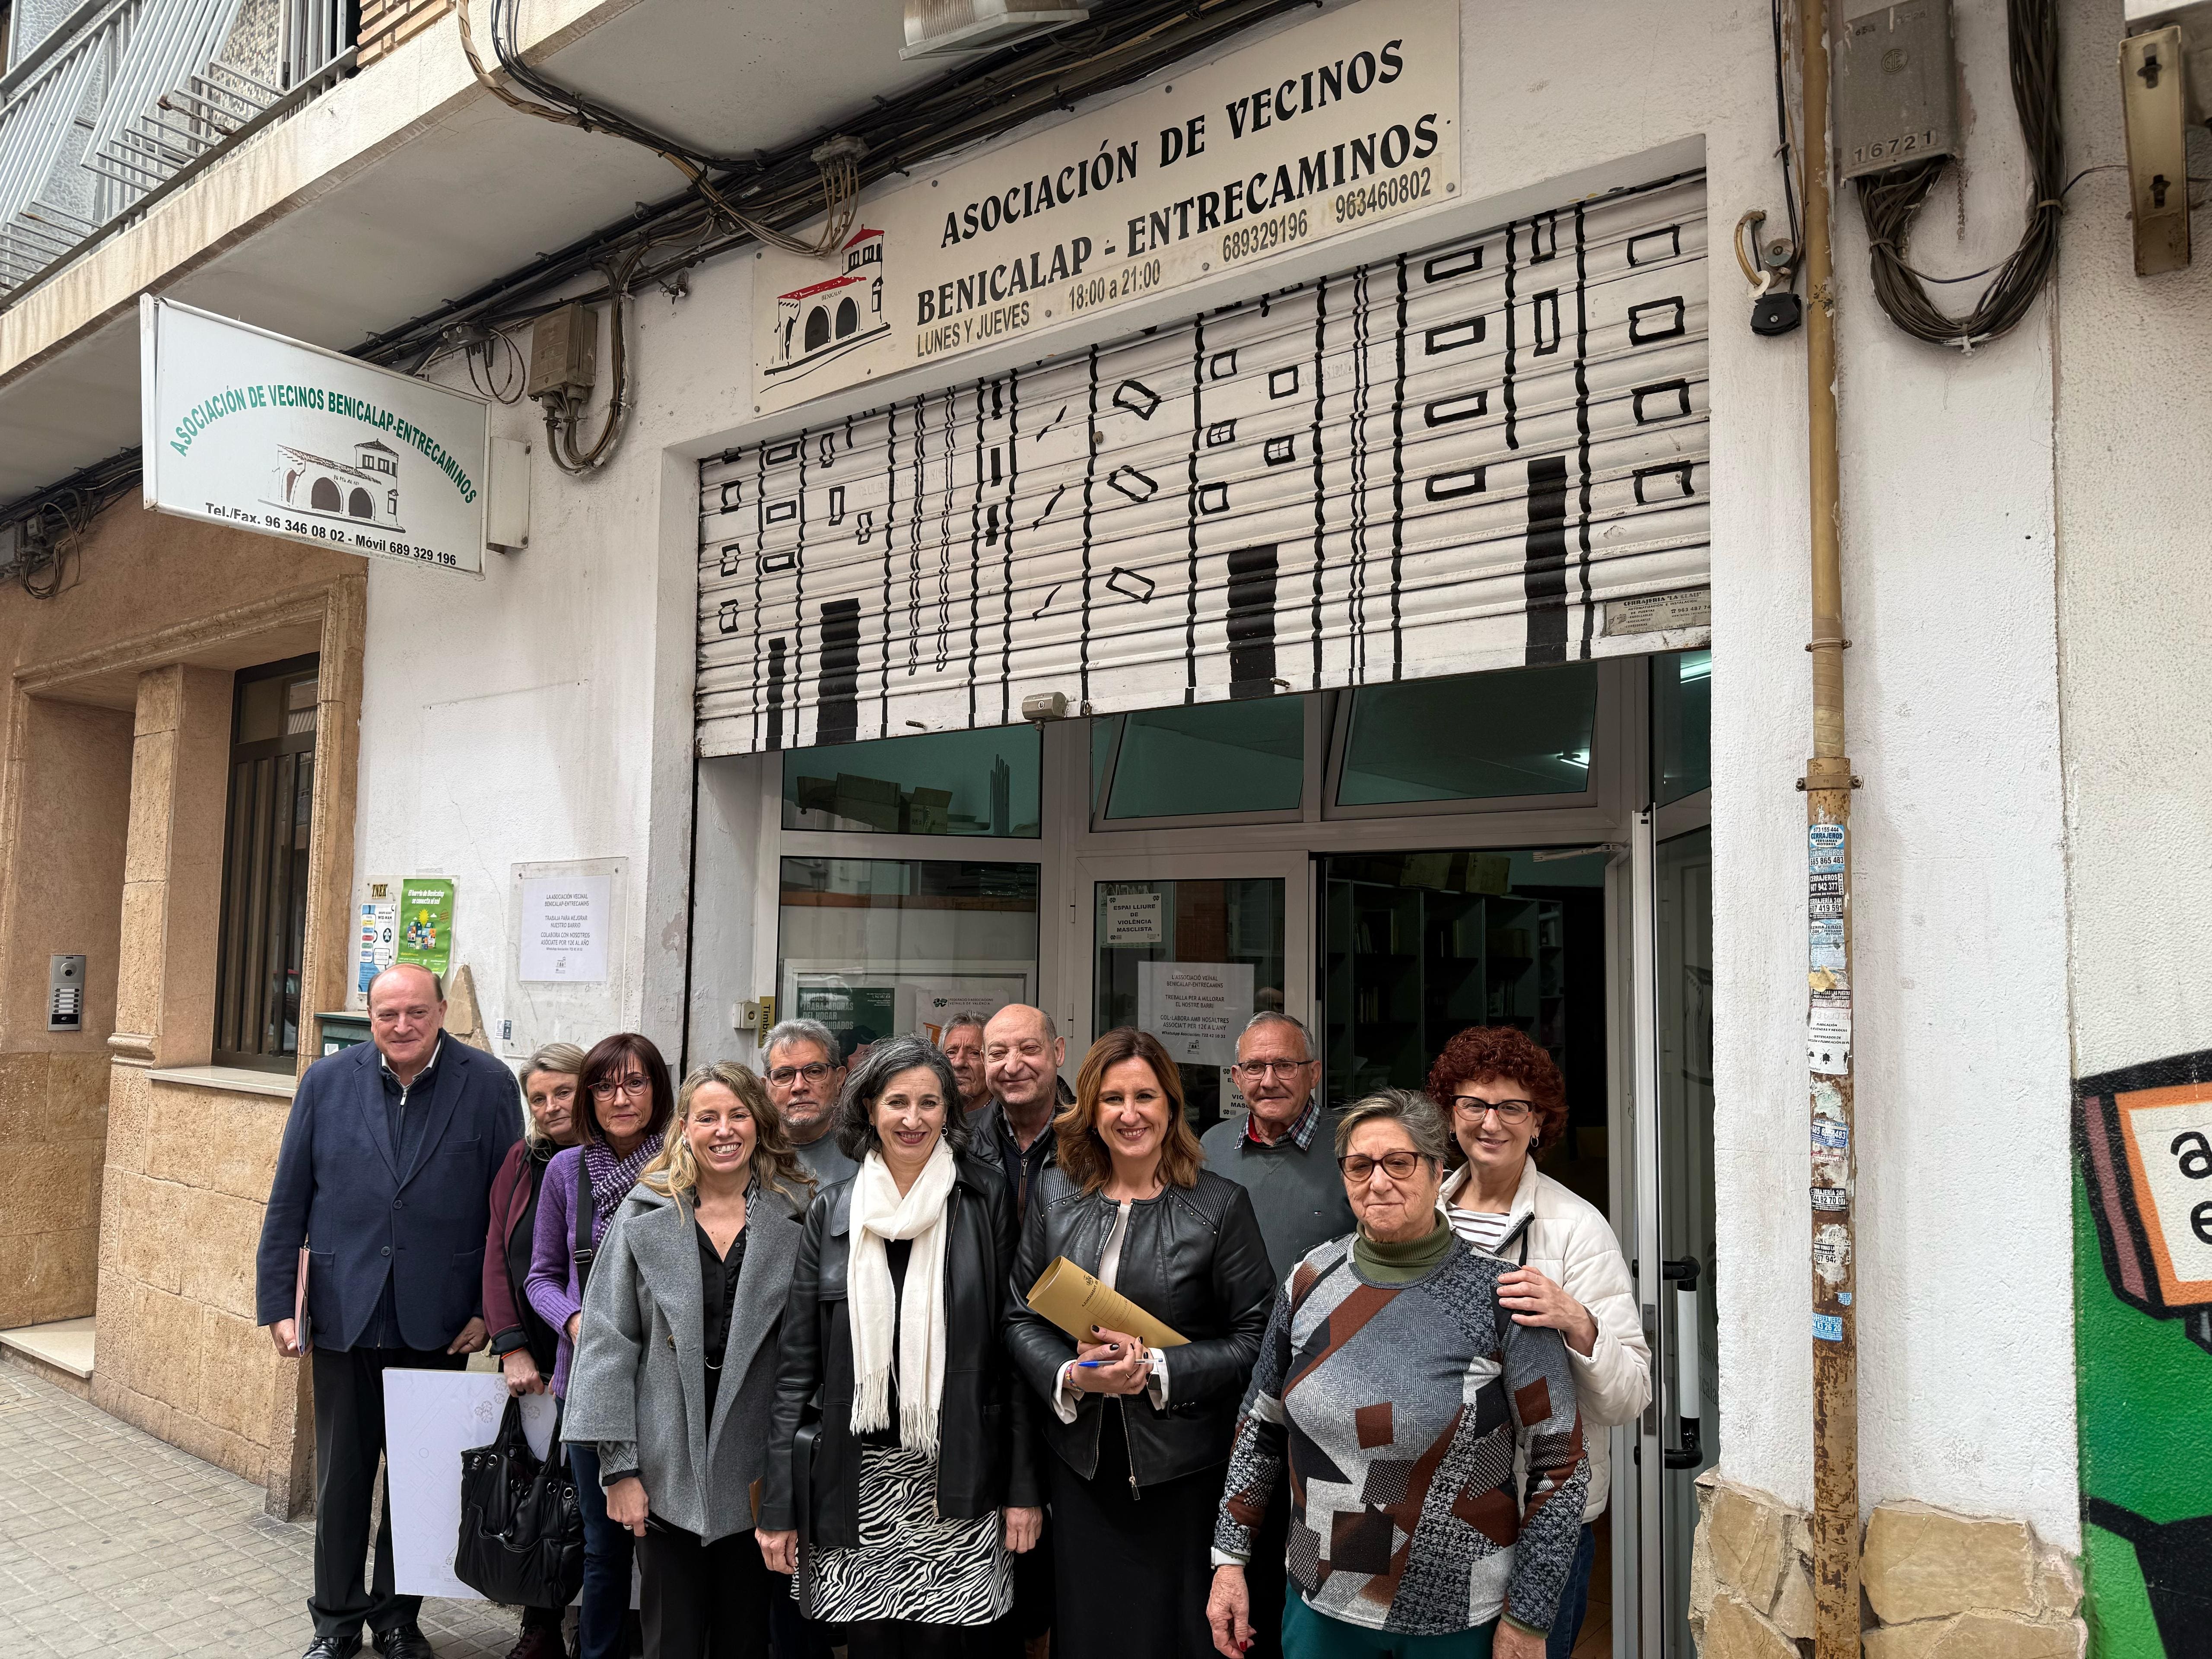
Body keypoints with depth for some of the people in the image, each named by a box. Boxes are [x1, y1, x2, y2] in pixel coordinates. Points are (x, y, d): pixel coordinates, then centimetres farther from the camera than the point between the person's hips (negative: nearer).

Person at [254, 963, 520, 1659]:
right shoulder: (328, 1081, -1)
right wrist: (277, 1303, 0)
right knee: (340, 1476, 13)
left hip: (438, 1320, -1)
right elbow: (287, 1202, 3)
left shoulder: (488, 1085, -6)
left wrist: (490, 1308, -5)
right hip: (344, 1313, 1)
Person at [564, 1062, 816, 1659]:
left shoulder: (798, 1216, -2)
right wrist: (618, 1467, -5)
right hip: (667, 1476, 0)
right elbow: (608, 1343, -1)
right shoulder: (645, 1215, -3)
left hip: (759, 1473, 1)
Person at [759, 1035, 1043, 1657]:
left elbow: (1013, 1349, 0)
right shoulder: (833, 1212, 2)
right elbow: (798, 1364, 4)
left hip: (955, 1484, -1)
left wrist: (1023, 1487, -3)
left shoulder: (985, 1203, -2)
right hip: (855, 1479, 1)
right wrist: (778, 1507, 1)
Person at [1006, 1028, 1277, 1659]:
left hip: (1182, 1467, -3)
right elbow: (1023, 1318, 5)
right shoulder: (1054, 1191, 2)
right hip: (1080, 1459, 3)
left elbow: (1255, 1335, -9)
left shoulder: (1221, 1204, -9)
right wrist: (1071, 1375, -14)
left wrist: (1157, 1368, -19)